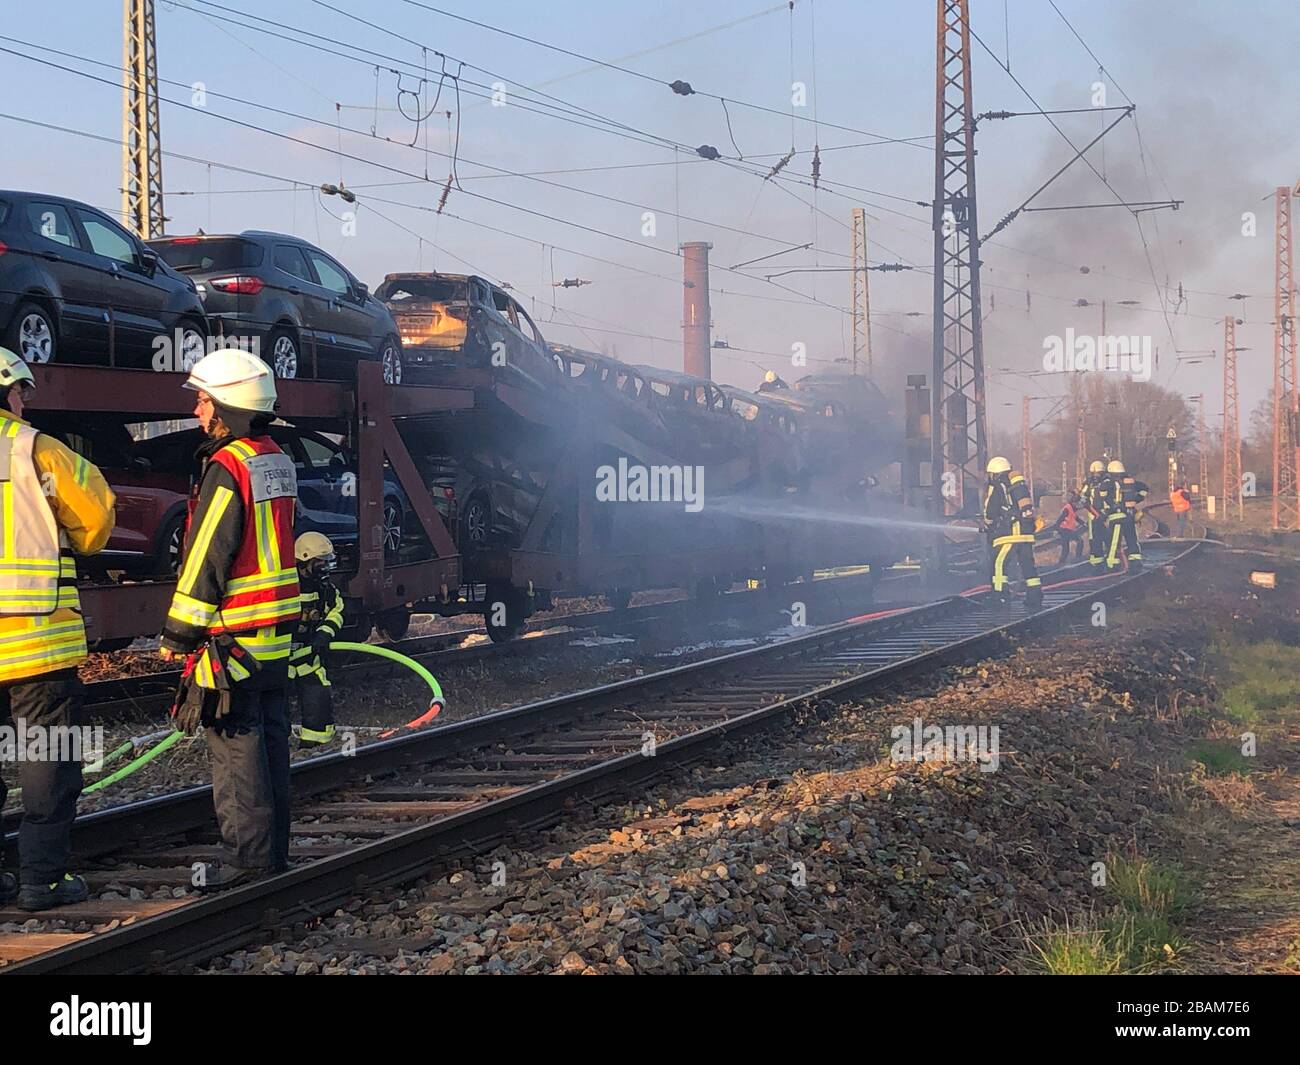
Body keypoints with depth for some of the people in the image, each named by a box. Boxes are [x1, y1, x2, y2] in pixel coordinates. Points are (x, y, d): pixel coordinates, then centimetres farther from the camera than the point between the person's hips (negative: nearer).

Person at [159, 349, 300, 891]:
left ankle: (247, 858, -1)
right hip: (276, 633, 9)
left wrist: (177, 635, -10)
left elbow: (206, 560, -17)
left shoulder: (228, 469, -17)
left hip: (232, 637, -9)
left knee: (236, 747, -4)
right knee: (270, 743, 12)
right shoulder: (277, 461, 12)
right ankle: (274, 852, 18)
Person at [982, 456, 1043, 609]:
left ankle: (1000, 595, -9)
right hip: (1027, 530, 7)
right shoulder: (1021, 484, 21)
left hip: (1009, 532, -7)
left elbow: (990, 512, 1)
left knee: (999, 563, -2)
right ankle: (1035, 596, 9)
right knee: (1027, 563, 10)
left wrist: (987, 525, 20)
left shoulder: (996, 487, 0)